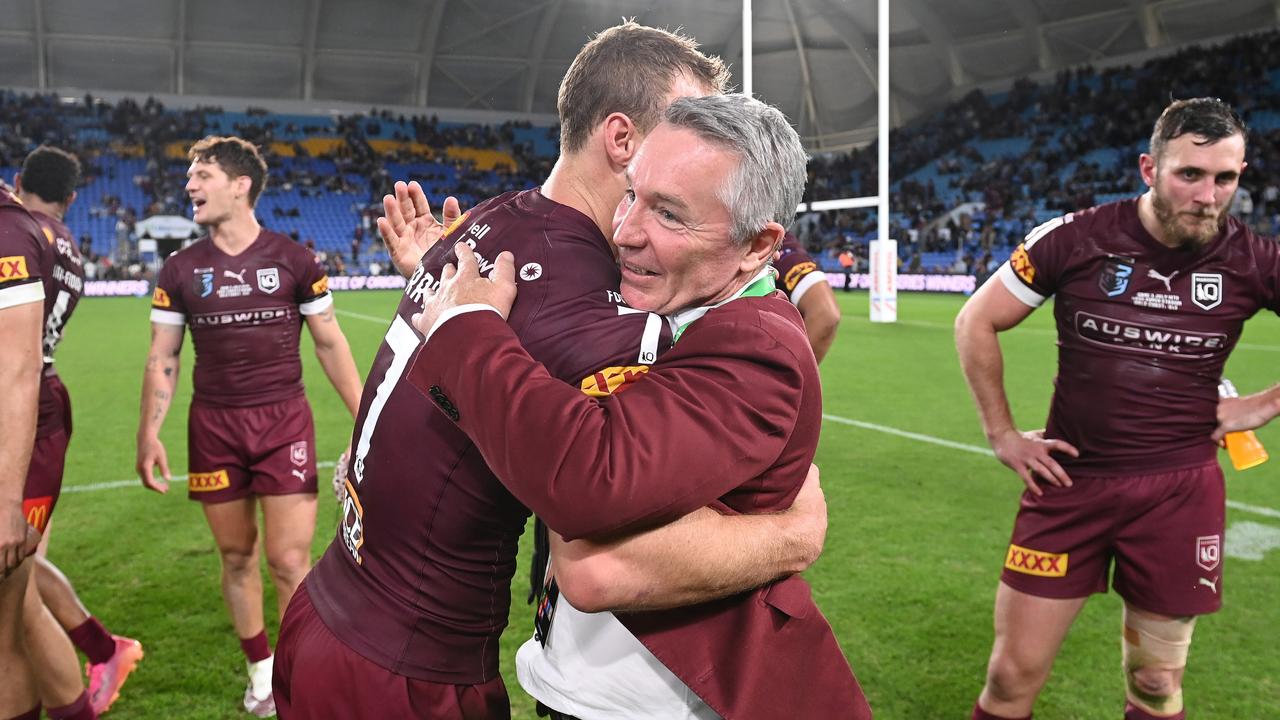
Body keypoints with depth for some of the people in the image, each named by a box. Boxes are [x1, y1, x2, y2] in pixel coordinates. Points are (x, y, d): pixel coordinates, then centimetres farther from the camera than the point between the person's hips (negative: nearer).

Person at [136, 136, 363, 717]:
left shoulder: (292, 260, -2)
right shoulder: (180, 270, 4)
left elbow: (329, 343, 3)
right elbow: (162, 358, 7)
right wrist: (149, 432, -3)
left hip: (284, 421, -2)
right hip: (214, 427, 3)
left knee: (290, 564, -4)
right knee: (237, 557, 11)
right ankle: (261, 669, 31)